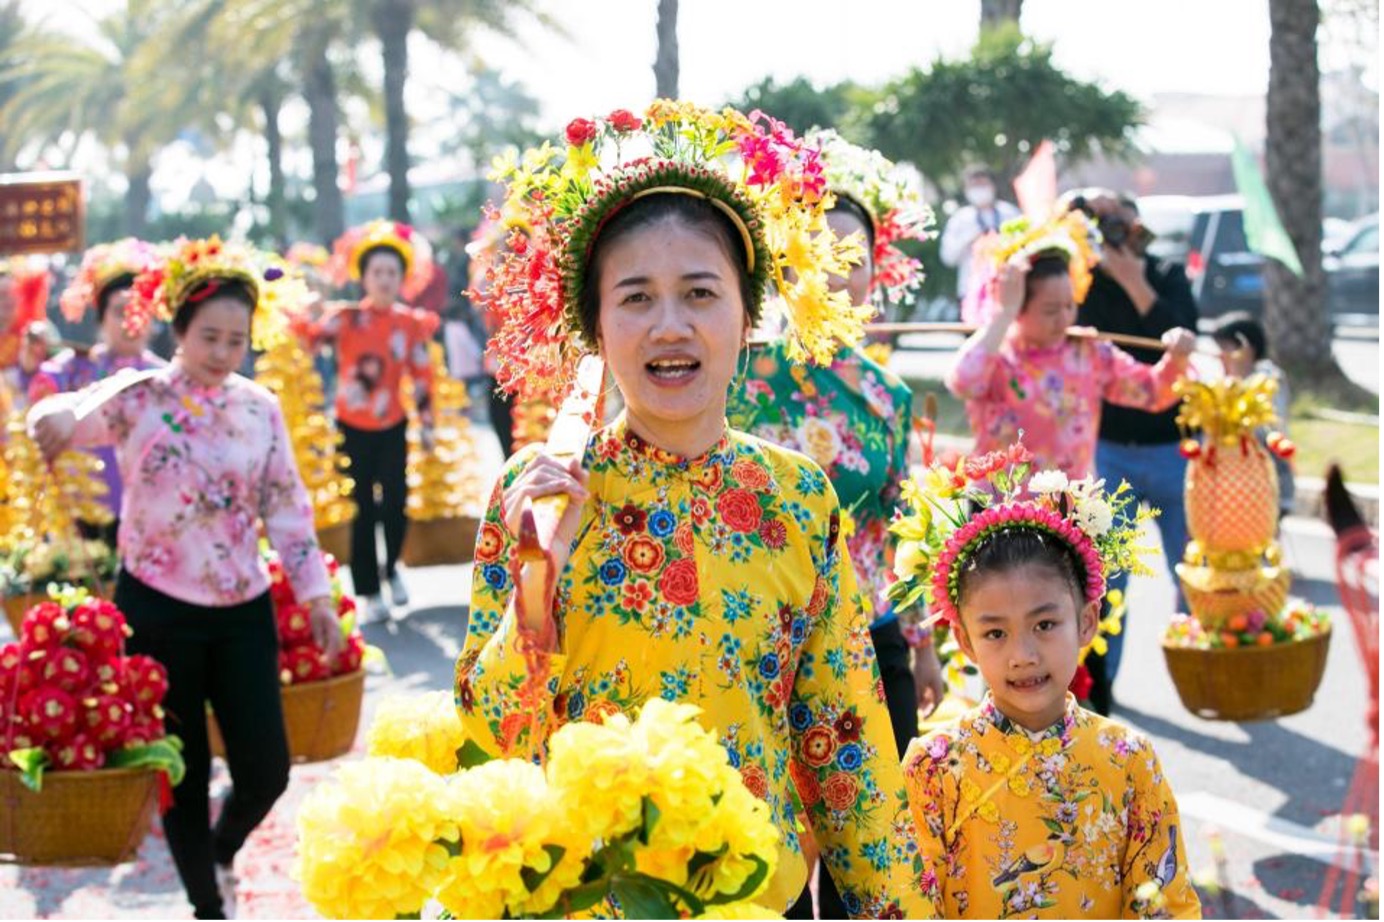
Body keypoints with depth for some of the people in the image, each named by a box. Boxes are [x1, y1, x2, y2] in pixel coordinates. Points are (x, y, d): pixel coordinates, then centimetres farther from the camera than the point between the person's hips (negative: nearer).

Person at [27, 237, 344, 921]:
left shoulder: (260, 407, 3)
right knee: (184, 772, 4)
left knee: (266, 768, 3)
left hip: (243, 610, 3)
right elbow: (77, 416, -19)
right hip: (158, 609, -3)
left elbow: (287, 506, 5)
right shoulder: (139, 399, -7)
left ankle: (221, 852, 35)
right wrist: (57, 418, -44)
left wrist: (316, 594, 0)